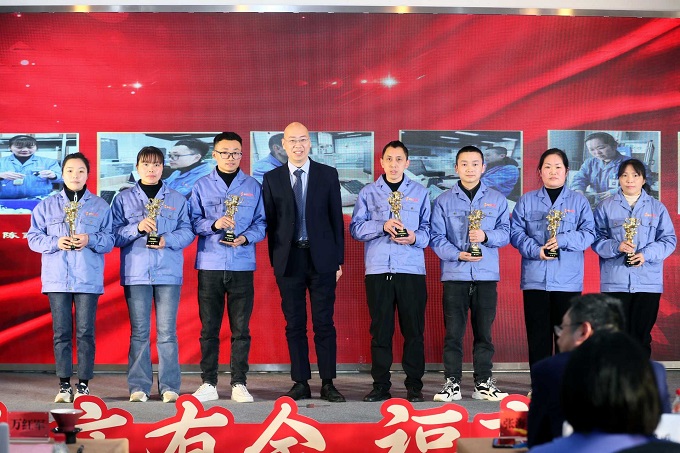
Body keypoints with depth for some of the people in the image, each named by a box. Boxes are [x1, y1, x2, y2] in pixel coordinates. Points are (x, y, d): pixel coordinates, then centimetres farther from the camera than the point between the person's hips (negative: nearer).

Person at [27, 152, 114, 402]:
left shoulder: (100, 206, 8)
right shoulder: (47, 206, 10)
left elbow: (109, 240, 4)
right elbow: (34, 238, 7)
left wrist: (90, 240, -14)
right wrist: (55, 242, -11)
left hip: (89, 279, -1)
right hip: (57, 279, 1)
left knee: (85, 332, -2)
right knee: (61, 332, 2)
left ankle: (83, 384, 5)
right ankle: (64, 385, 8)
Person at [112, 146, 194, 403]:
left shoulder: (177, 199, 12)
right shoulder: (123, 199, 11)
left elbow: (187, 231, 4)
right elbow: (115, 234, 3)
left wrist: (167, 240, -13)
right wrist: (138, 228, -13)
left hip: (168, 273, 0)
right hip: (136, 273, 0)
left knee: (167, 331, -2)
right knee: (139, 331, 0)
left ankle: (170, 387, 2)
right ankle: (138, 387, 5)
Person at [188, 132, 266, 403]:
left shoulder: (253, 187, 10)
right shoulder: (202, 186, 9)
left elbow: (261, 223, 6)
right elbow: (193, 221, 3)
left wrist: (246, 237, -12)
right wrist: (214, 224, -15)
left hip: (242, 266, 0)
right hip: (210, 265, 0)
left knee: (241, 327, 1)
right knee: (209, 327, 2)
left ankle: (239, 384, 7)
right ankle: (208, 383, 9)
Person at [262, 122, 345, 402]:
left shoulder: (328, 175, 5)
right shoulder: (272, 179, 7)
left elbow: (336, 218, 5)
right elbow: (270, 221, 7)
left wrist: (339, 260, 2)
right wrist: (275, 261, 2)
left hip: (322, 258, -1)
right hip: (289, 260, 1)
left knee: (324, 323, 1)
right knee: (294, 324, 4)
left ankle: (328, 384, 5)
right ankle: (301, 383, 10)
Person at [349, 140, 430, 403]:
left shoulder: (419, 193, 13)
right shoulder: (368, 193, 12)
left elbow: (428, 229, 7)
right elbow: (356, 228, 2)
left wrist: (415, 238, -13)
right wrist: (382, 226, -13)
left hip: (411, 270, 0)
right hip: (378, 270, 0)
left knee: (414, 329, 0)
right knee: (380, 329, 2)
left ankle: (414, 385, 6)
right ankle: (381, 385, 8)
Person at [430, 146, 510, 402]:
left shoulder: (497, 200, 11)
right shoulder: (444, 201, 7)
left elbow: (505, 233, 4)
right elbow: (436, 237, 0)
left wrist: (486, 236, -15)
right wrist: (457, 254, -15)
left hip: (486, 275, 1)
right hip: (454, 275, -1)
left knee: (484, 330, 5)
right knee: (453, 331, -1)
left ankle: (483, 383, 11)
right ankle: (452, 383, 5)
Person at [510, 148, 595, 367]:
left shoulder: (579, 201, 9)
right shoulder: (526, 201, 11)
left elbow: (588, 233, 0)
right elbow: (516, 232, 3)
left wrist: (563, 240, -17)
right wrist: (535, 250, -14)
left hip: (568, 279, 0)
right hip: (535, 278, 0)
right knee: (538, 333, 2)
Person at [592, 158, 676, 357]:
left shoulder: (657, 208, 8)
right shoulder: (605, 207, 6)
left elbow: (669, 240, 5)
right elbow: (597, 239, 2)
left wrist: (647, 254, -12)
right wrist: (616, 246, -17)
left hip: (648, 282, 1)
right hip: (615, 282, -1)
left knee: (642, 333, 4)